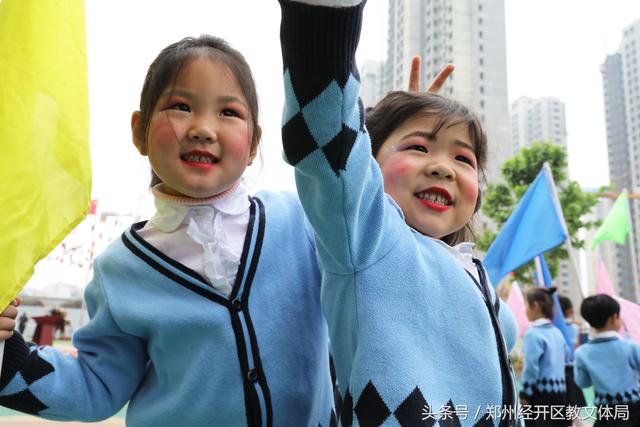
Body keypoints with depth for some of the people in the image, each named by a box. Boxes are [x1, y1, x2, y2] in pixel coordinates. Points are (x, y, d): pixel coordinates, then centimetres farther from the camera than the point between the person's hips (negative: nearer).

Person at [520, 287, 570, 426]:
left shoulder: (533, 333, -14)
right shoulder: (557, 332, 10)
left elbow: (531, 369, -16)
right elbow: (564, 359, 17)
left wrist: (524, 395, -9)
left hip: (540, 394, -8)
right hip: (559, 392, 8)